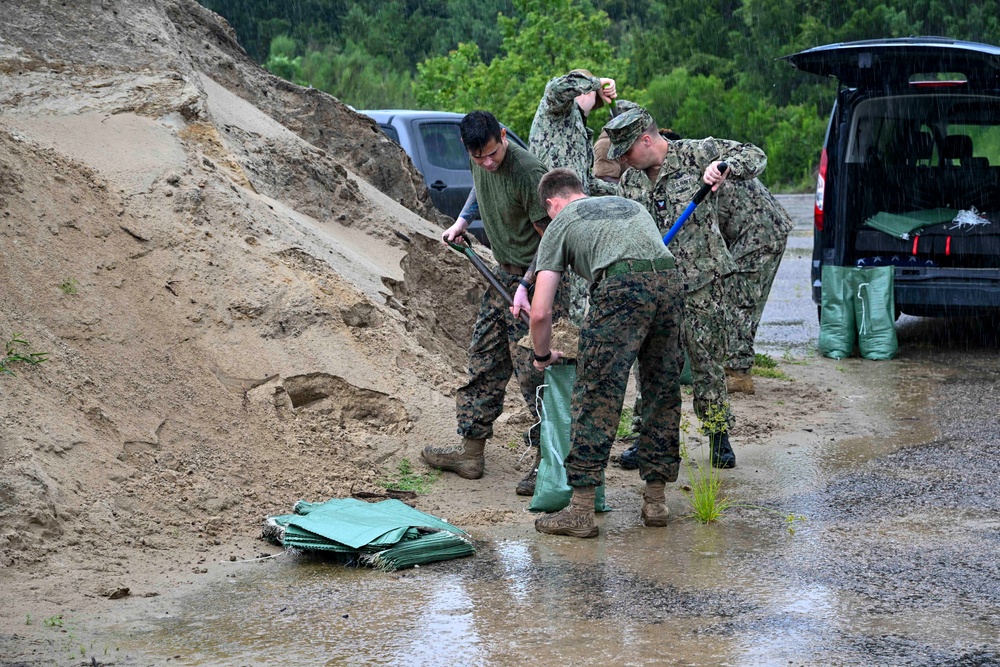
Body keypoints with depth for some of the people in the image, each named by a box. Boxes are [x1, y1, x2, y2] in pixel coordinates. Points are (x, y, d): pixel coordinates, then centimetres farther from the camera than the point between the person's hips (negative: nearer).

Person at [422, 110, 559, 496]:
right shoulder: (479, 163, 0)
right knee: (484, 363, 12)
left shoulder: (527, 171, -24)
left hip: (533, 276, -9)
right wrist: (462, 222, 14)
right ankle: (471, 453, 20)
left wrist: (525, 286, -24)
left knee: (532, 370, -10)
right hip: (503, 275, 9)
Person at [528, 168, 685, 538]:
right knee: (663, 393, 16)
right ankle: (655, 500, 24)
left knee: (597, 396, 0)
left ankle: (581, 511, 0)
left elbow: (540, 313, 15)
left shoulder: (560, 224, 21)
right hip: (671, 282, 5)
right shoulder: (630, 204, 37)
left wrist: (543, 355, 34)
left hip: (622, 286, -5)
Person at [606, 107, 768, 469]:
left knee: (706, 359, -1)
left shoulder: (696, 154, -5)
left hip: (701, 280, -4)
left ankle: (719, 436, 11)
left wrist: (723, 166, -24)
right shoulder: (630, 182, 9)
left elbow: (755, 157, -4)